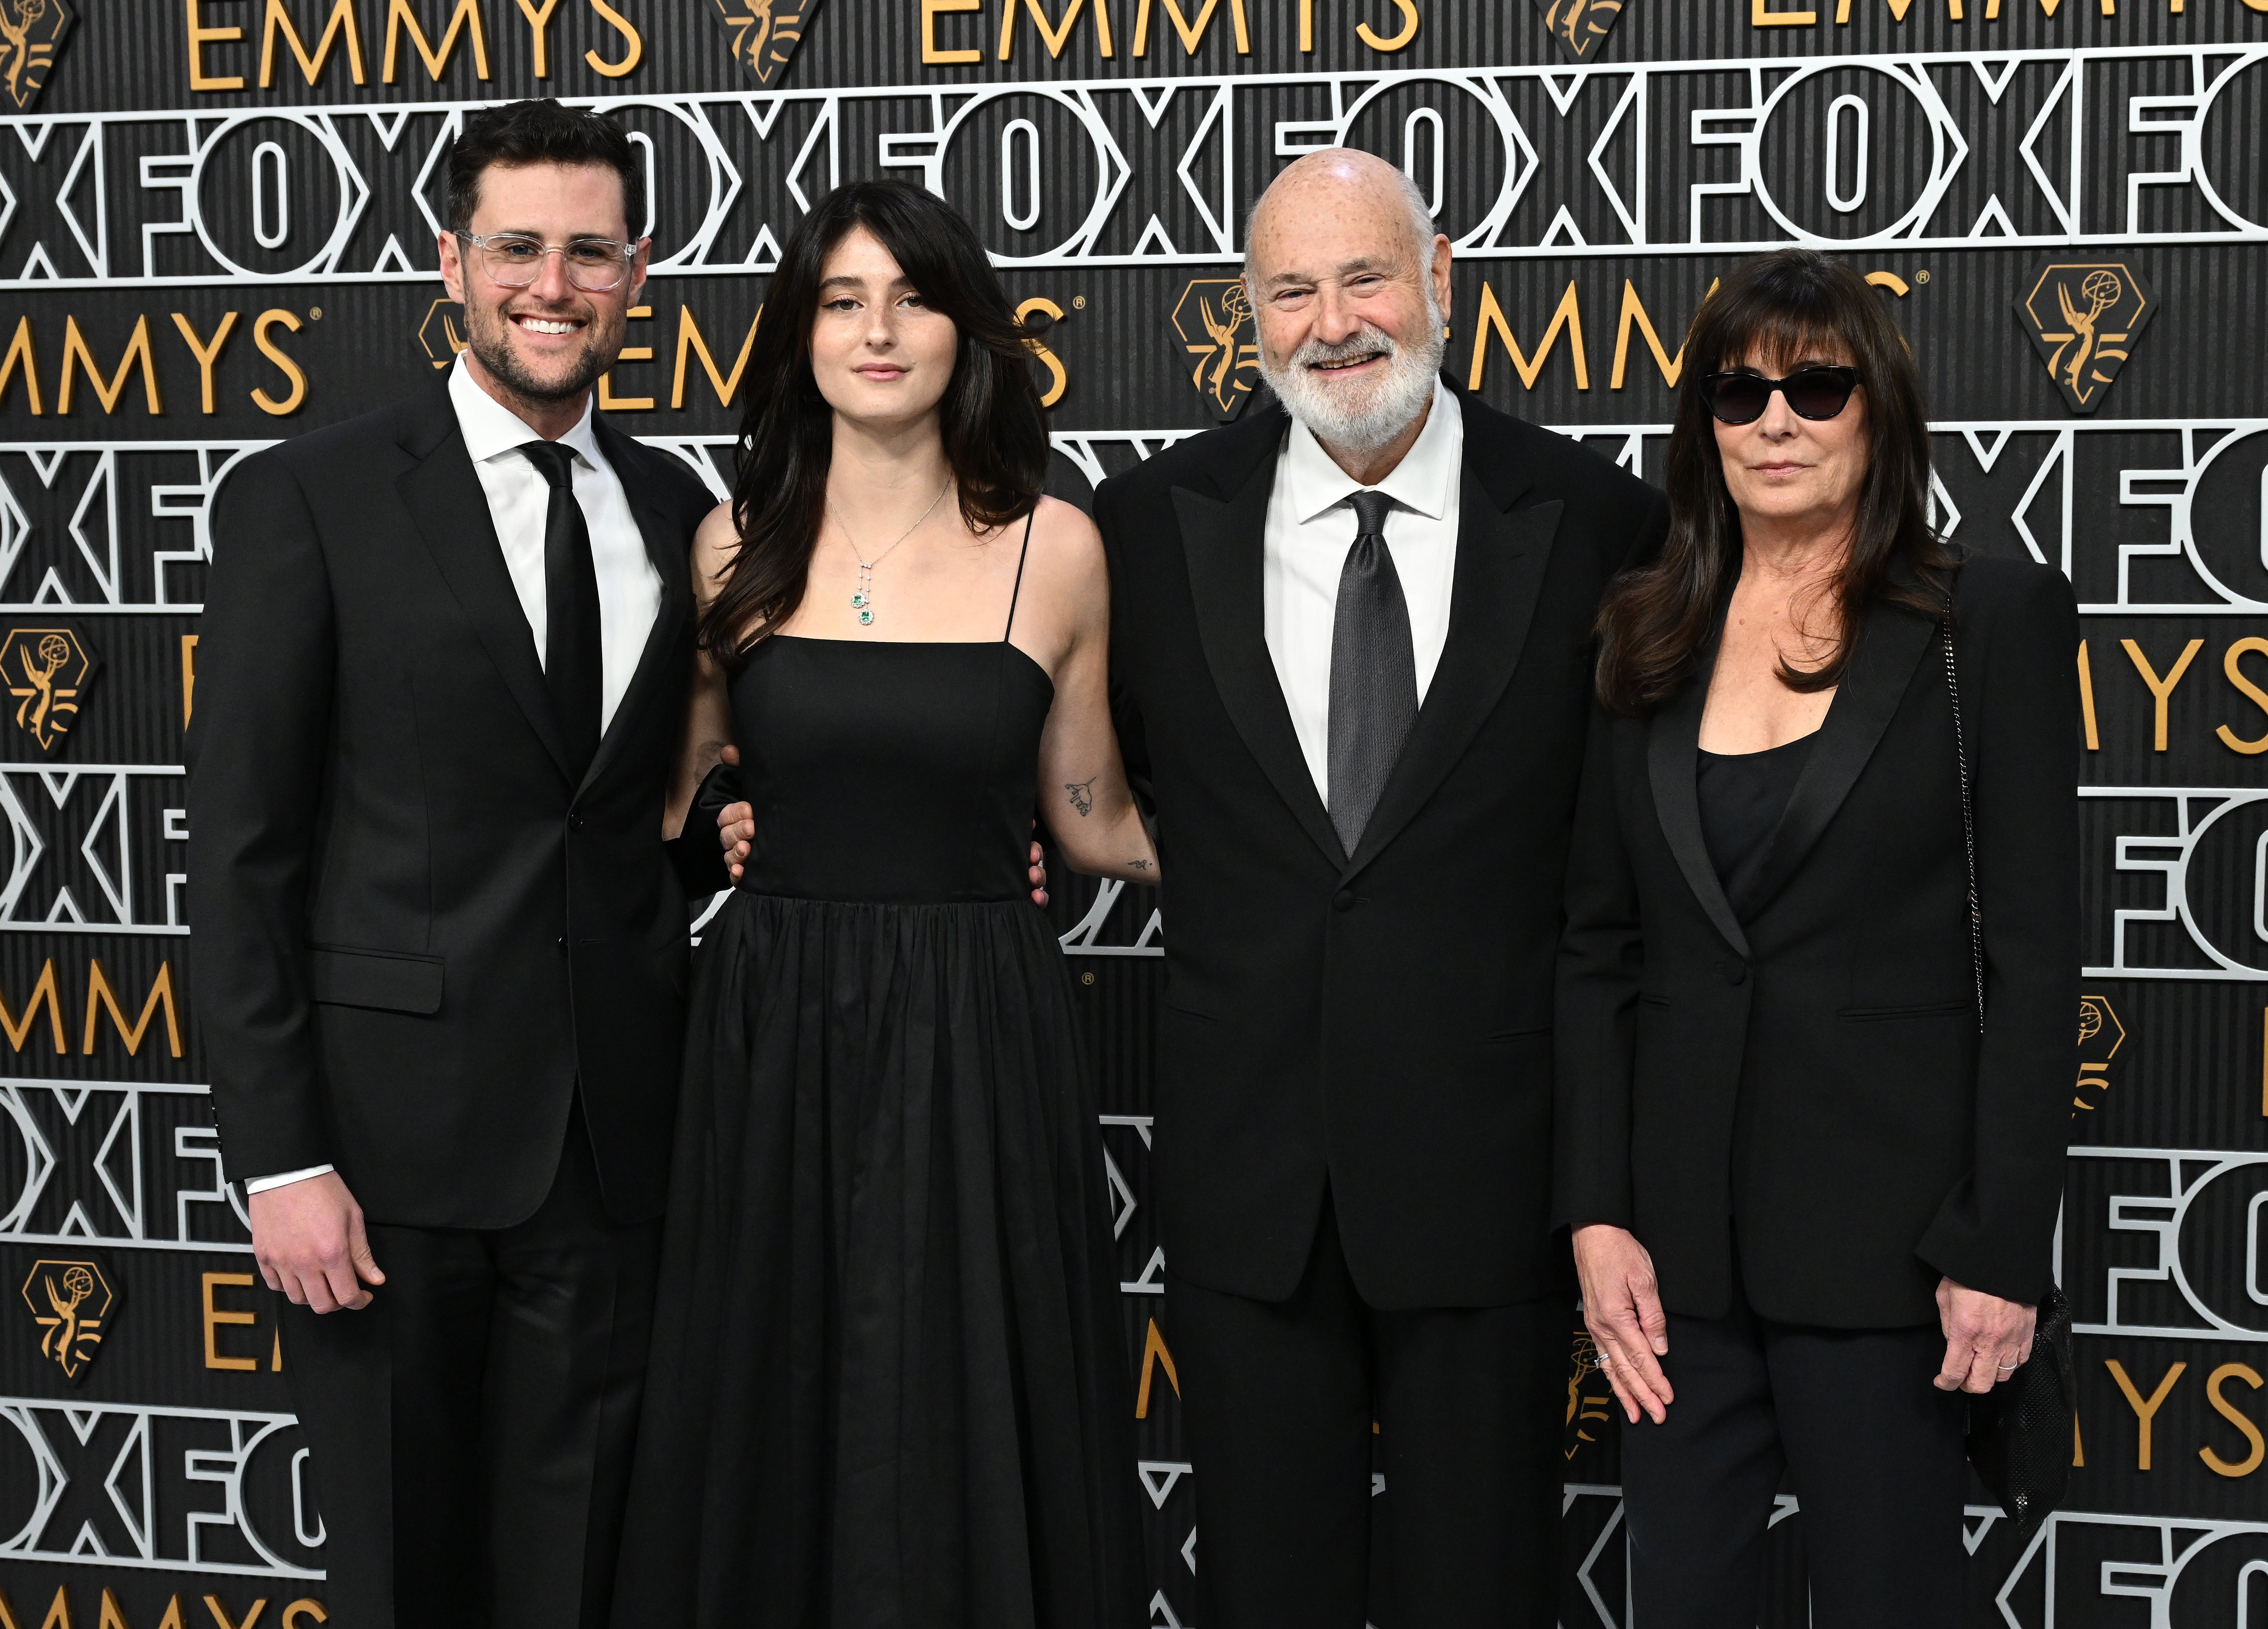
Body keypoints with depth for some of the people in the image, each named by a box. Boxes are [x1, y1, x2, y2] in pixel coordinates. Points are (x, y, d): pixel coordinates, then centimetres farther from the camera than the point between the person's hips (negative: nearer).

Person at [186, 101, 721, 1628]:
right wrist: (280, 1159, -12)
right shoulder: (305, 502, -5)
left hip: (613, 1136, 4)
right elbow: (244, 847, -8)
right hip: (392, 1122, -3)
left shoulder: (675, 511, 8)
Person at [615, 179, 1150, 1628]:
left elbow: (1093, 823, 7)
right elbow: (670, 791, 16)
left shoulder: (1053, 548, -1)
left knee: (968, 1426, 6)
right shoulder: (738, 545, 3)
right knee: (777, 1416, 10)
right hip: (776, 1030, 2)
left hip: (974, 1036, -1)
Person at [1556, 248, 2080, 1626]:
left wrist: (2004, 1251, -11)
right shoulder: (1653, 639, 8)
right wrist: (1598, 1215, -1)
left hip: (1883, 1229, -3)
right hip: (1682, 1228, 4)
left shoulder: (1995, 618, -3)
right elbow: (1601, 944, 8)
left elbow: (2037, 954, -6)